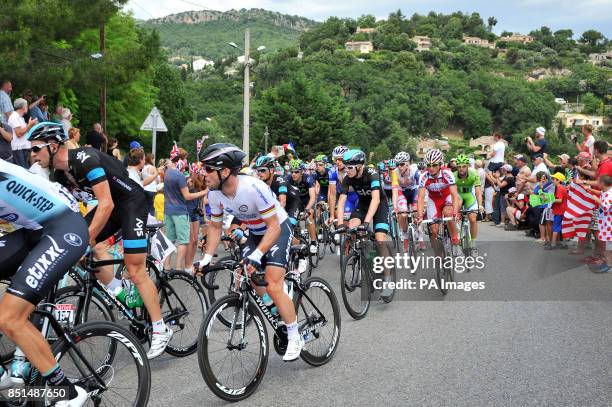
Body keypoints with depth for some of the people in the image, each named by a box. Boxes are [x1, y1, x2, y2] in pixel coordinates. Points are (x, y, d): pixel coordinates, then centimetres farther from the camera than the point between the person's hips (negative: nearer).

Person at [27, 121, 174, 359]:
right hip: (111, 204, 8)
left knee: (135, 271, -10)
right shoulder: (59, 172, -1)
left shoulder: (85, 159, -28)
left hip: (132, 201, -8)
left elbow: (106, 205, -30)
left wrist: (86, 239, -30)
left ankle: (161, 330, -1)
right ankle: (117, 289, 6)